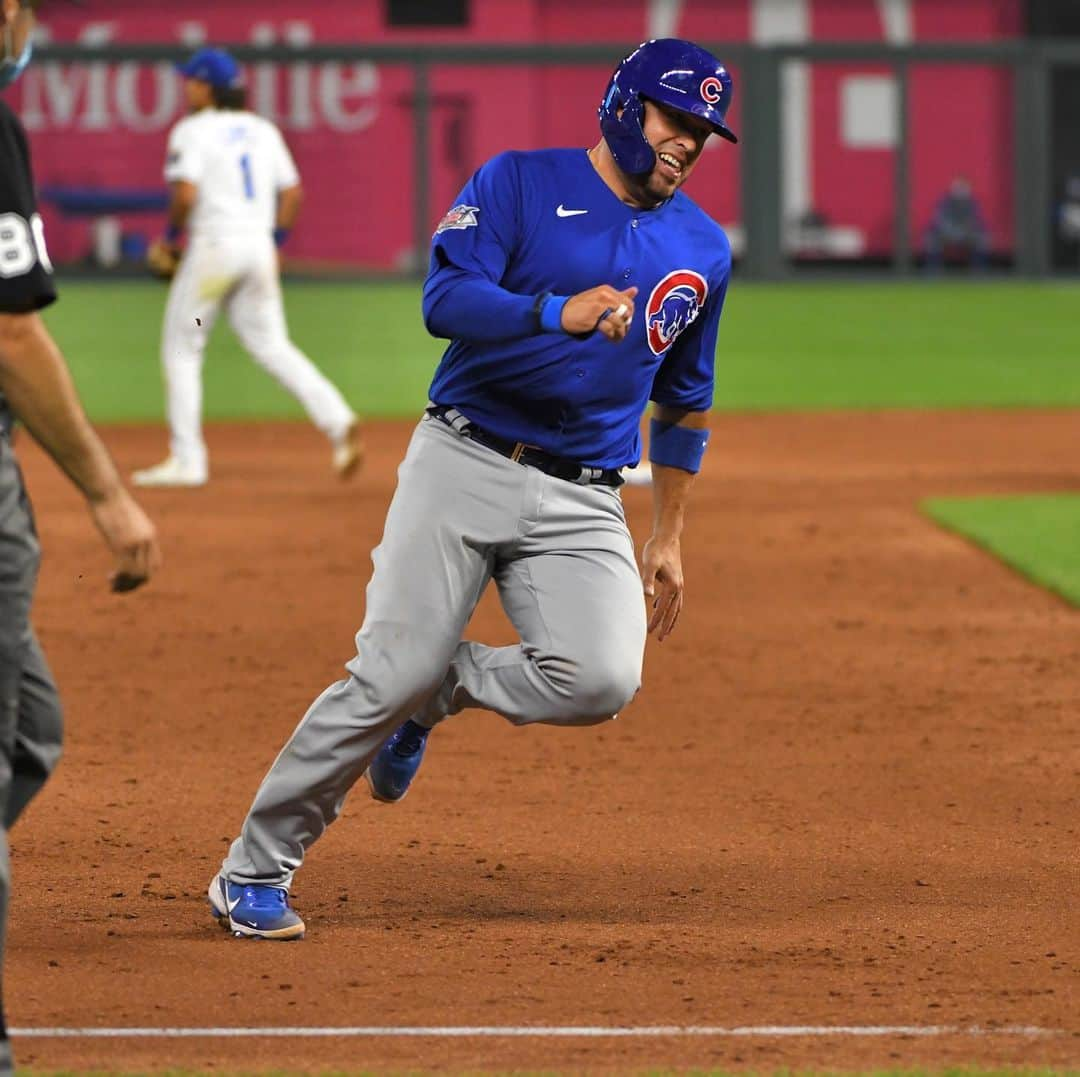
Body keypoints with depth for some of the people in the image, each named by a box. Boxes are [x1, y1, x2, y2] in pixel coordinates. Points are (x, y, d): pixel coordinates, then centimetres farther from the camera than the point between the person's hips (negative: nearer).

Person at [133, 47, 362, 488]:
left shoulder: (193, 130, -5)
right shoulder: (263, 130, 14)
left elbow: (186, 194, -16)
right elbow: (291, 191, 13)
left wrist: (170, 237, -1)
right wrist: (276, 242, 20)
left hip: (214, 244, -6)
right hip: (259, 245, 6)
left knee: (181, 347, 5)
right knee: (271, 345, 7)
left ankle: (187, 458, 3)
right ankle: (338, 421, -13)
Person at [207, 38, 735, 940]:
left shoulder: (703, 250, 13)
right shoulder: (518, 184, 0)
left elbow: (684, 405, 22)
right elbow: (446, 300, -14)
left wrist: (669, 539, 19)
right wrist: (557, 313, -29)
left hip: (582, 503, 4)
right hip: (464, 467, -3)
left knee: (601, 679, -21)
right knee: (390, 674, -12)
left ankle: (441, 689, 10)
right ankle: (254, 871, 3)